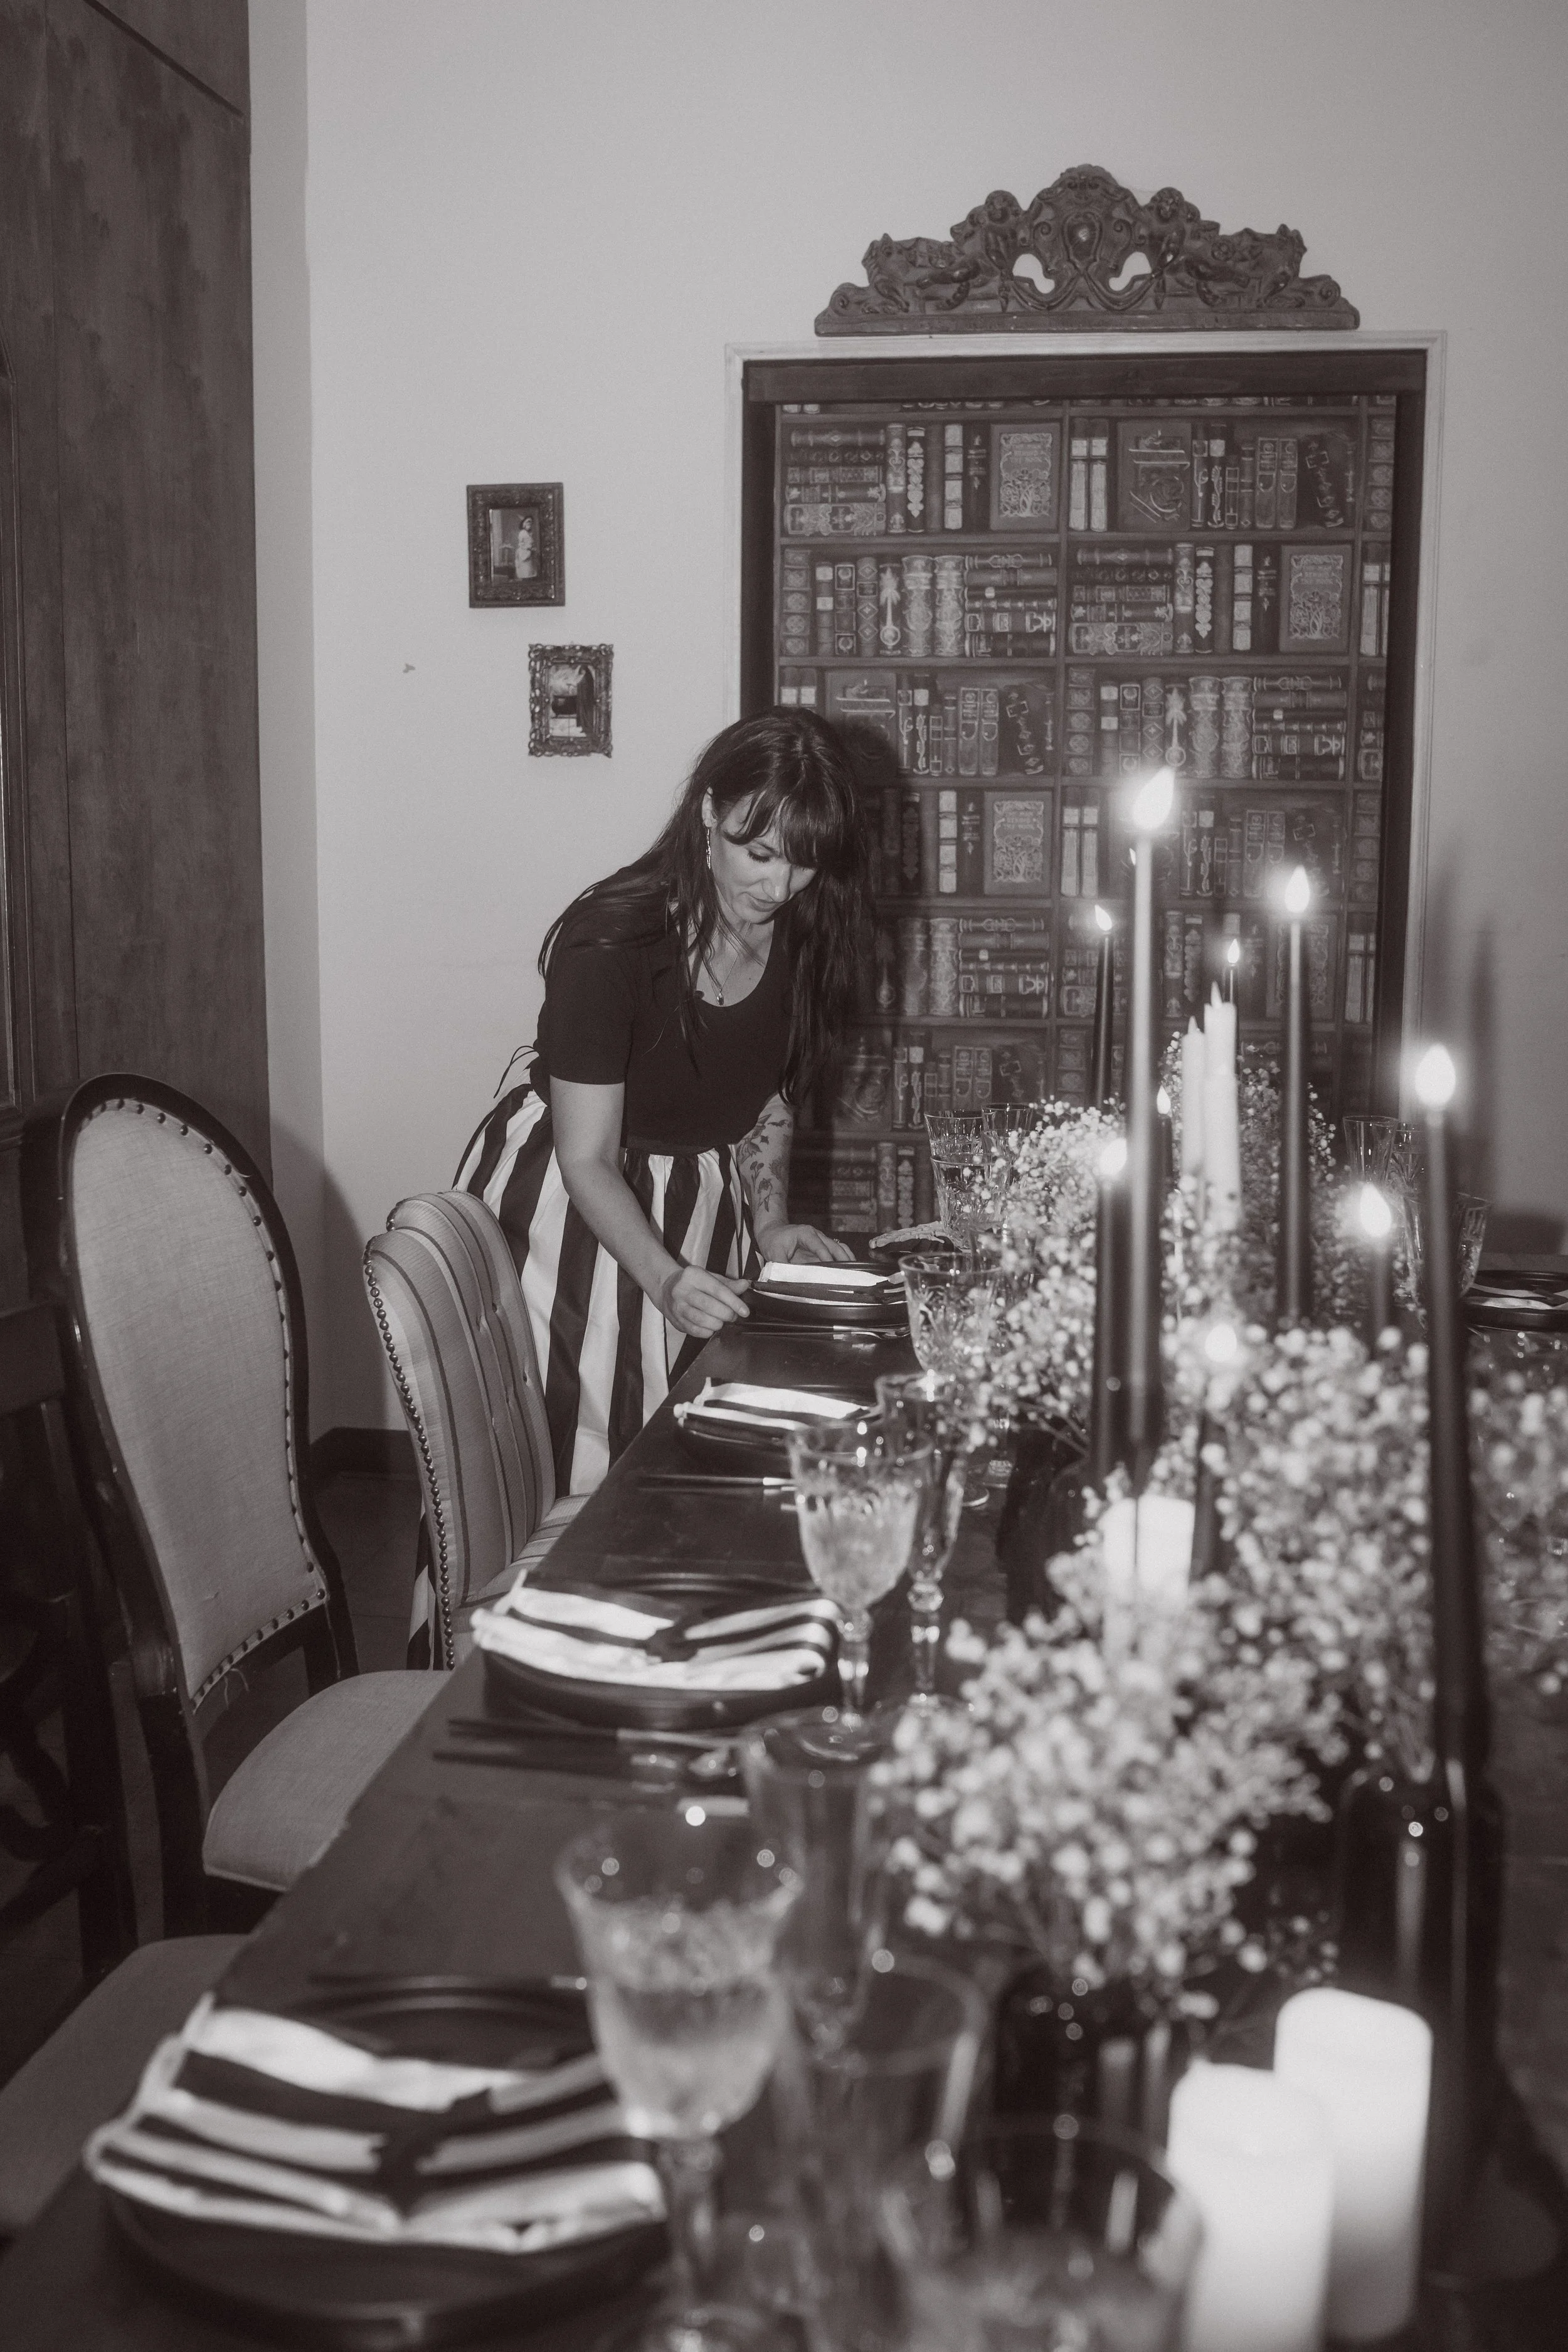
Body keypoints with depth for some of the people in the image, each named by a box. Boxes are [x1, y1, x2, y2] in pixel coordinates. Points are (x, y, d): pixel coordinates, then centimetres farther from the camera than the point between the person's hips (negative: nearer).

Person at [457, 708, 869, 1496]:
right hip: (568, 1206, -5)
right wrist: (668, 1279, -35)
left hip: (697, 1199, 5)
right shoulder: (608, 943, -26)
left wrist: (771, 1220, -4)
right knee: (572, 1457, -3)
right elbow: (588, 1160, -23)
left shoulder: (805, 935, -8)